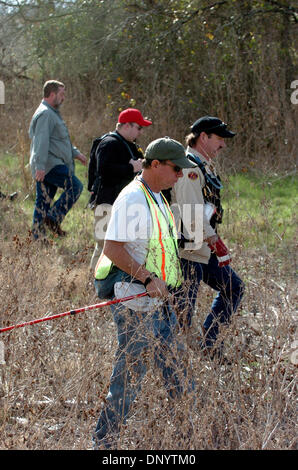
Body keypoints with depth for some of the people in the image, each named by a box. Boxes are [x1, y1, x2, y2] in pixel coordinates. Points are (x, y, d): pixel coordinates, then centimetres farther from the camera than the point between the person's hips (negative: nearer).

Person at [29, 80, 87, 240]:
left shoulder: (52, 113, 24)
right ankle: (53, 217, -14)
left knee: (43, 201, 8)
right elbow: (41, 141, -21)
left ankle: (38, 236, 9)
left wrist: (75, 153, 29)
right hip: (50, 165, -11)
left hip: (46, 167, 11)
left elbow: (61, 139, 35)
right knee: (75, 186, -14)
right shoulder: (45, 114, -11)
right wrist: (40, 166, -28)